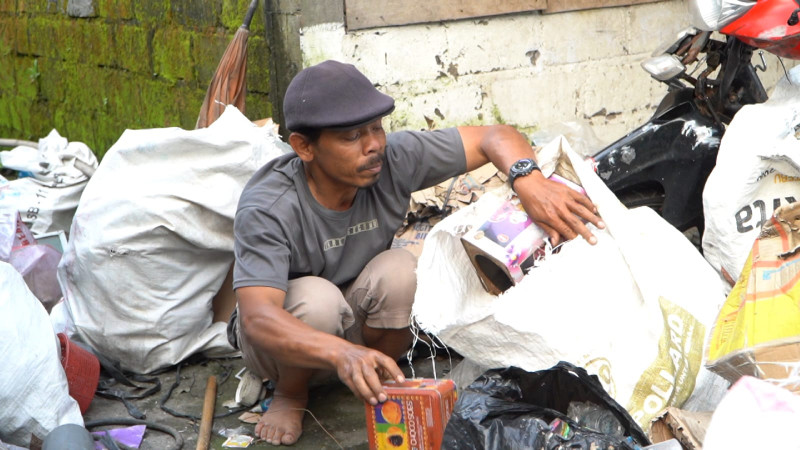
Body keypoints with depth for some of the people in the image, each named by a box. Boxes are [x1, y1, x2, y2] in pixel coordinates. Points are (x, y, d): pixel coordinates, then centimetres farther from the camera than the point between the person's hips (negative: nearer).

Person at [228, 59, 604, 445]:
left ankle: (380, 385, -1)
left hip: (359, 323, 3)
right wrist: (342, 353, -63)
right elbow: (257, 319, -44)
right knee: (316, 297, -37)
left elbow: (493, 138, -15)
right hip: (284, 336, -3)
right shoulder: (267, 209, -33)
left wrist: (528, 181, -39)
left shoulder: (392, 159, -21)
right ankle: (290, 394, -4)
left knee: (399, 270, -28)